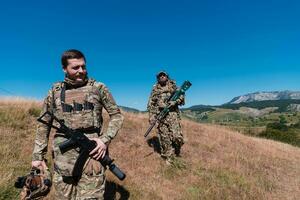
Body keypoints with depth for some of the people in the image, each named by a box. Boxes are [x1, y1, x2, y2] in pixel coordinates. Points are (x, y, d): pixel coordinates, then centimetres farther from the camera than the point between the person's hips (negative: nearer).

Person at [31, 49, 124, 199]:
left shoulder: (98, 88, 1)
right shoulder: (55, 91, 8)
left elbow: (116, 115, 3)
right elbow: (44, 124, 13)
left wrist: (106, 139, -10)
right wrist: (38, 155, 10)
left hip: (91, 151, -2)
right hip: (63, 155, 3)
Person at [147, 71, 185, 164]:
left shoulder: (173, 86, 13)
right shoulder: (155, 89, 13)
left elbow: (181, 97, 9)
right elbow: (151, 103, 10)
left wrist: (175, 101, -12)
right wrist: (151, 116, 0)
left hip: (172, 114, 0)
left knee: (177, 136, -8)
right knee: (164, 138, 1)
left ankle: (177, 152, 23)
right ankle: (168, 158, 14)